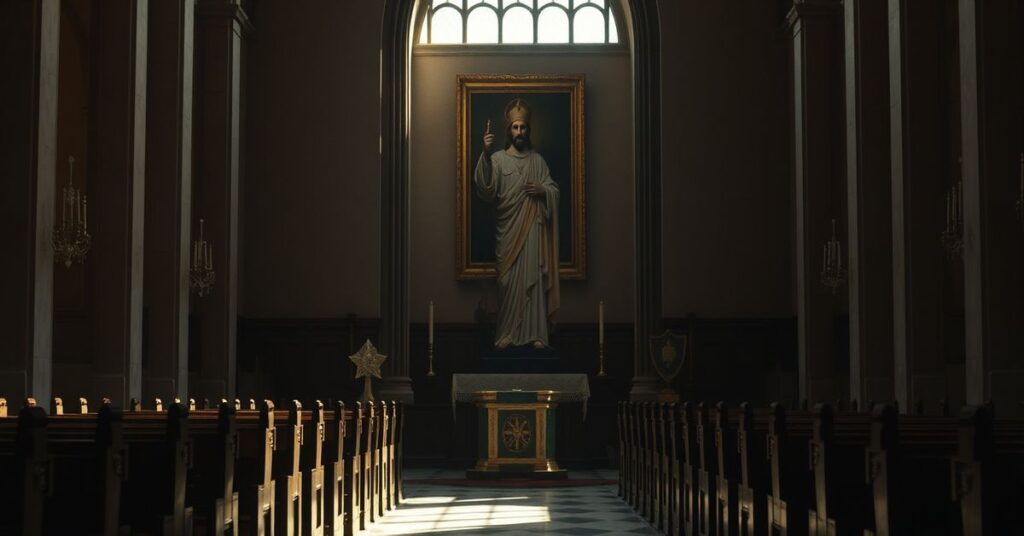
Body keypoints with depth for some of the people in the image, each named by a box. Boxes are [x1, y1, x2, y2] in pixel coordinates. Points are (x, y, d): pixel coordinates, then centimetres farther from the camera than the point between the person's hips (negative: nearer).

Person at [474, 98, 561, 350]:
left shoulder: (538, 160, 12)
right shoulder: (497, 158, 2)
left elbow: (555, 190, 14)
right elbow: (485, 189, -14)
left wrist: (543, 190, -10)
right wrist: (485, 154, -27)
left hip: (533, 229, 2)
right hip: (508, 230, -2)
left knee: (534, 280, 0)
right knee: (508, 281, -2)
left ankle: (535, 333, 2)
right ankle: (507, 333, 5)